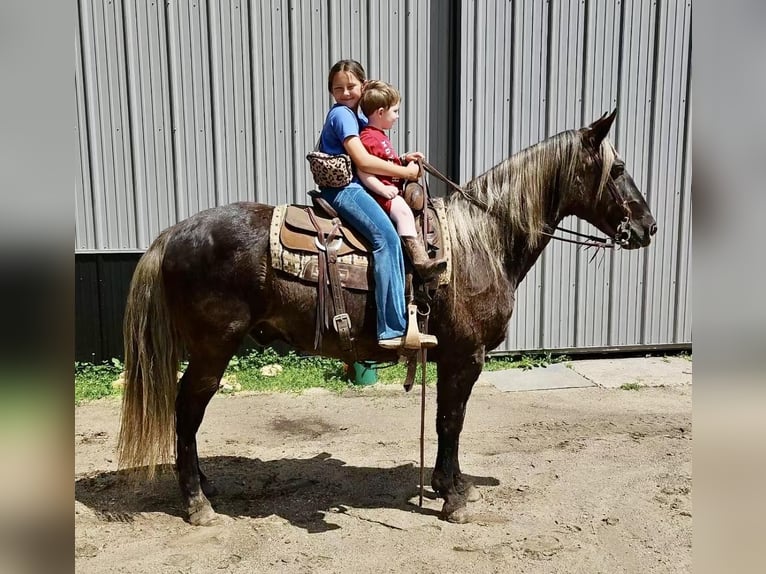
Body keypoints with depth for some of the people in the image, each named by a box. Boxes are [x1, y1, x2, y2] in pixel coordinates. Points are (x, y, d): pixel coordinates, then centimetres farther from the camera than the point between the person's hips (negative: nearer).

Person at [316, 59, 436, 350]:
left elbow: (375, 157, 28)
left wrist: (403, 160, 10)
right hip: (344, 189, -10)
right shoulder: (341, 114, -5)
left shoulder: (356, 118, 24)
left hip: (350, 188, 10)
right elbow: (363, 161, -16)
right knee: (386, 236, -29)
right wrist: (405, 172, -10)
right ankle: (394, 329, -34)